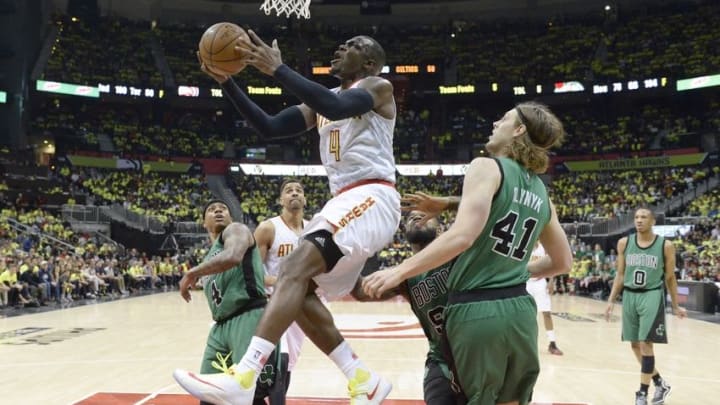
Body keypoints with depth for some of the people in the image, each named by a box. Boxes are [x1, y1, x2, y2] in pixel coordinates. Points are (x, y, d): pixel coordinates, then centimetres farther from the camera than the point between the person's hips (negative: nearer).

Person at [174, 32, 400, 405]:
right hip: (345, 202, 9)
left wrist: (278, 69, -21)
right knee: (300, 289, 1)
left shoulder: (378, 87, 0)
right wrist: (226, 82, 7)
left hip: (372, 198, -9)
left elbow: (337, 108, -22)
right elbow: (269, 127, 15)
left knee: (296, 266, -26)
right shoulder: (321, 102, 23)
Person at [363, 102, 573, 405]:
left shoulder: (487, 167, -8)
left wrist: (399, 271, -20)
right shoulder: (541, 195, 14)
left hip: (476, 311, -6)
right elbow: (563, 262, 22)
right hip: (519, 310, 6)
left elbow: (463, 235, -23)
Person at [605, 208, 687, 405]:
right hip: (629, 296, 4)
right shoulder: (624, 243, 3)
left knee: (645, 344, -9)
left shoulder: (665, 245, -4)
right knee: (635, 345, 10)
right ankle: (660, 383, 29)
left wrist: (675, 306, 9)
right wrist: (611, 300, 6)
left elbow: (670, 277, 5)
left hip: (652, 296, -4)